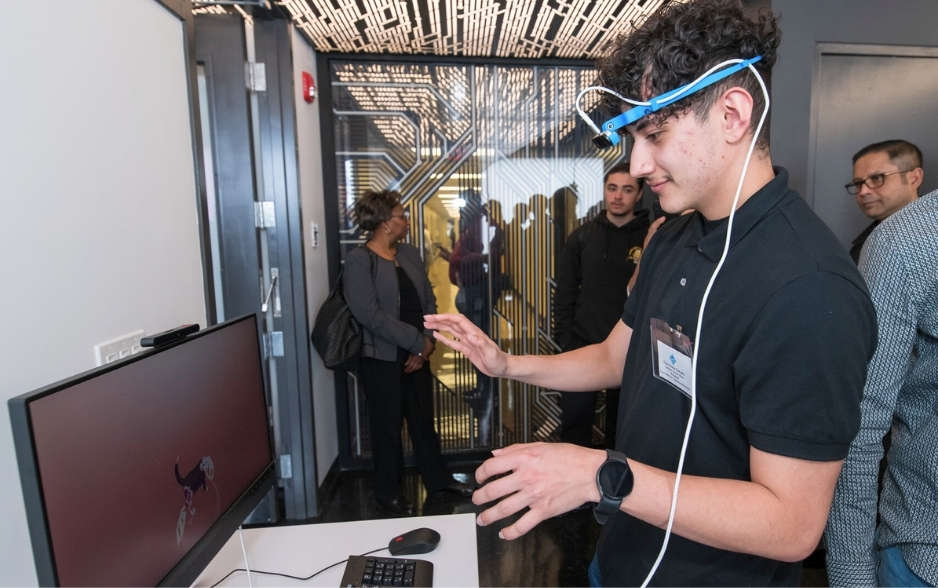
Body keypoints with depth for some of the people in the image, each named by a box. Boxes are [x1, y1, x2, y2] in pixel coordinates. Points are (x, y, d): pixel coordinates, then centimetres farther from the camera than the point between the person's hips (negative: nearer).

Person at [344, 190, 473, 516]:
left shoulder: (410, 254, 8)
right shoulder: (359, 261, -12)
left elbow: (429, 300, 8)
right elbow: (369, 314, -21)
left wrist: (426, 344, -5)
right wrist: (418, 341, -19)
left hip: (416, 354, 6)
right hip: (382, 358, -6)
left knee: (423, 419, 17)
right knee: (388, 425, 9)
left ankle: (437, 478, 34)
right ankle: (388, 492, 28)